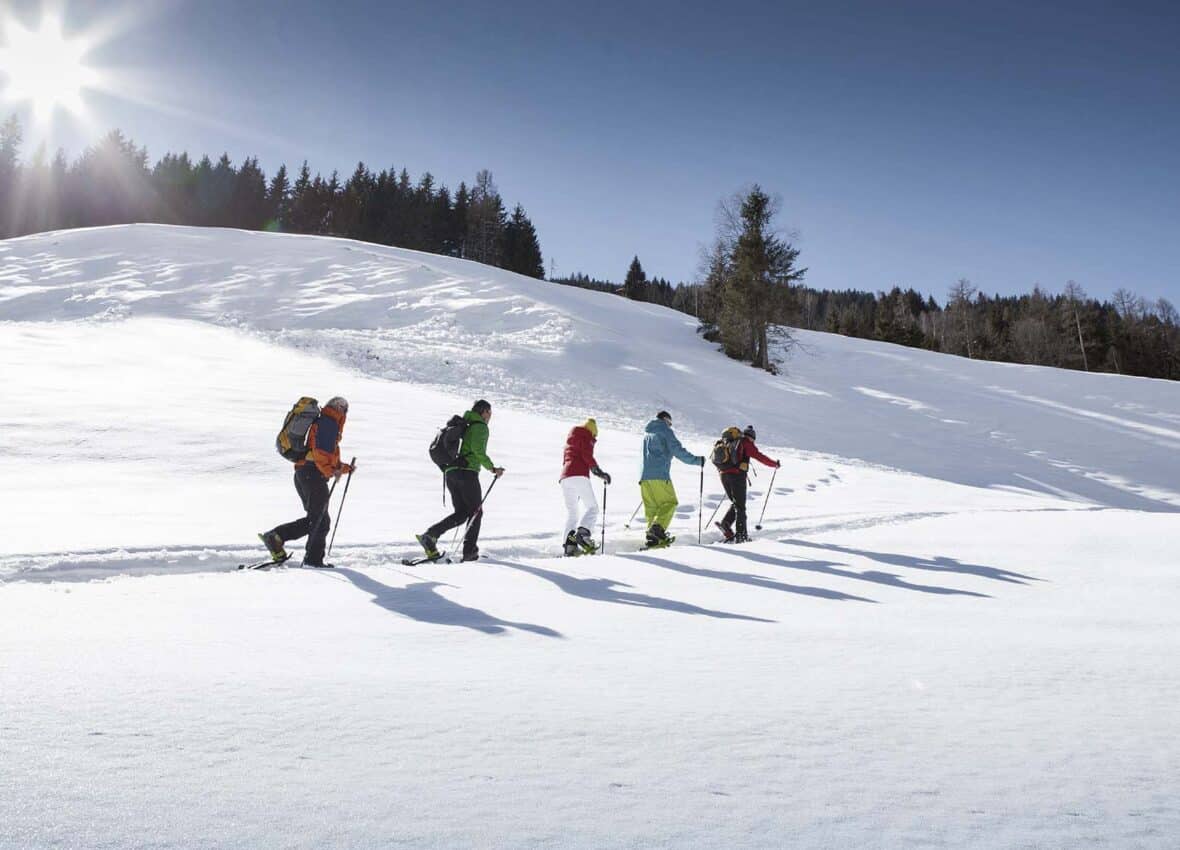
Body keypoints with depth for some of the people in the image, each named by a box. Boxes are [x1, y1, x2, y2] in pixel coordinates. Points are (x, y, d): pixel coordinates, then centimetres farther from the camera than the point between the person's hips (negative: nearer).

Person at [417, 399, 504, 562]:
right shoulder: (480, 427, -1)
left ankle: (429, 535, -7)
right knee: (476, 512, 3)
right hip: (467, 472, -8)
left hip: (450, 472, 8)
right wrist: (492, 468, -15)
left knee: (461, 513, 10)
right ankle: (469, 551, -2)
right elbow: (478, 449, -18)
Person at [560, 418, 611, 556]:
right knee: (592, 507, -6)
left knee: (571, 512, 8)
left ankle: (569, 544, -7)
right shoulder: (586, 437, 8)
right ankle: (583, 532, -31)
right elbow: (587, 455, -8)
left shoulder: (569, 441, 30)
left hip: (564, 477, 7)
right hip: (579, 476, -7)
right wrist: (599, 472, -6)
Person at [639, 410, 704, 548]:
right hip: (660, 475, -7)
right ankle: (658, 527, -23)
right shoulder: (666, 431, 2)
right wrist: (696, 460, -1)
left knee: (651, 506, 6)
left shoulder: (647, 432, 24)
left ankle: (653, 535, -3)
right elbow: (678, 451, -8)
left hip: (645, 475, 7)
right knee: (669, 502, -3)